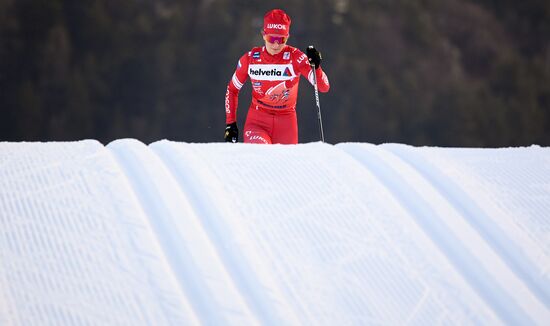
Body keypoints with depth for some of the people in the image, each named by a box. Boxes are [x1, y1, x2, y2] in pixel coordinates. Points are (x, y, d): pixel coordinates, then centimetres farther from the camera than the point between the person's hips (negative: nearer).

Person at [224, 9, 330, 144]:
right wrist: (230, 123, 5)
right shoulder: (250, 59, -6)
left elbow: (324, 87, -19)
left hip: (286, 121, 1)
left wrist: (316, 66, -38)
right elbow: (232, 89, 9)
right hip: (257, 121, -1)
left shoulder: (295, 57, -12)